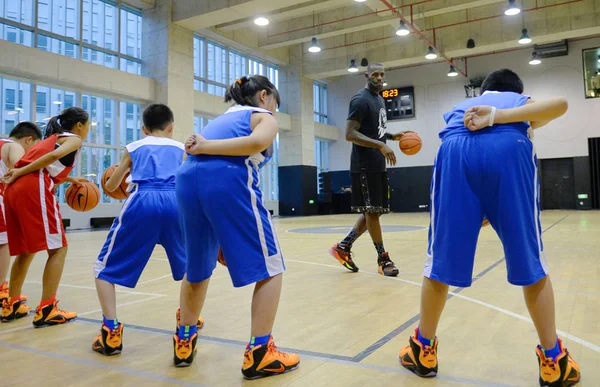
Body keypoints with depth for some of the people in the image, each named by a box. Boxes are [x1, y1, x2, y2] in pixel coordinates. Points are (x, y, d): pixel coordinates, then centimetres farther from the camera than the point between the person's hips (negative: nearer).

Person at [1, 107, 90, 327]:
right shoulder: (74, 139, 8)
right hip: (34, 190, -9)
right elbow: (54, 156, -13)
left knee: (26, 250, 19)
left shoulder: (52, 138, 31)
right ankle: (46, 311, -6)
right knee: (58, 248, -3)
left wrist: (70, 180, 22)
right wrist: (20, 173, -10)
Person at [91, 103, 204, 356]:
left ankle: (111, 331, -2)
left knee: (105, 268, 13)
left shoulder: (133, 148, 27)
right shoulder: (181, 148, 28)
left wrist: (120, 174, 56)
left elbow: (110, 187, 35)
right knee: (190, 263, 29)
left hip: (141, 203, -1)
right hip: (175, 203, 2)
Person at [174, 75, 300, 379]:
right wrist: (205, 147, -4)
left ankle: (183, 343, 33)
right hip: (227, 180, -7)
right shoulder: (265, 117, 17)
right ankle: (259, 353, 6)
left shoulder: (224, 117, 35)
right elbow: (258, 142, -8)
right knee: (269, 268, 5)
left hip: (188, 179, 7)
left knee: (198, 266, 25)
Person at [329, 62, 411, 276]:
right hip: (364, 166, -10)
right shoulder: (361, 100, -11)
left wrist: (392, 136, 11)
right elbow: (350, 134, -20)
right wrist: (381, 145, -25)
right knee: (371, 211, -2)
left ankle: (343, 247, 19)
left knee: (375, 211, 11)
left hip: (378, 165, 10)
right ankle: (383, 258, 8)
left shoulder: (380, 99, 18)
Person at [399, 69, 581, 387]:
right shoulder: (524, 103, 35)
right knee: (531, 262, 13)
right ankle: (553, 361, 22)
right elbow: (560, 104, 10)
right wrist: (498, 117, 2)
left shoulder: (460, 107, 43)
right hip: (509, 148, -1)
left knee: (441, 259, 11)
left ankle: (423, 350, 24)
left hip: (455, 150, 2)